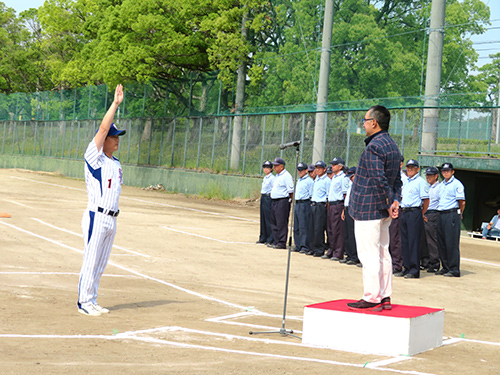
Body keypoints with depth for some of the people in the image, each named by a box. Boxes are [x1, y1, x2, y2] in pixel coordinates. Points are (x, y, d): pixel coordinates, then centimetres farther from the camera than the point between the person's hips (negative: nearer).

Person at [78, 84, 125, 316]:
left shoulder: (116, 163, 16)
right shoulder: (94, 157, -6)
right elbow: (103, 128, -16)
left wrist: (112, 215, 15)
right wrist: (116, 103, -15)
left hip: (111, 218, 7)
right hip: (96, 217, -7)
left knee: (101, 264, 12)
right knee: (90, 262, -3)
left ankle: (92, 302, 20)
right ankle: (84, 303, 6)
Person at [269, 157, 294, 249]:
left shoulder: (286, 176, -11)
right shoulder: (277, 176, 19)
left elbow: (291, 191, -13)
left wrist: (291, 201, -13)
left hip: (283, 201, -10)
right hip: (275, 201, 10)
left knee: (282, 223, -9)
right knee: (274, 223, 12)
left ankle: (282, 243, -6)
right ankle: (275, 241, 19)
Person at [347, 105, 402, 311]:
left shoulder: (374, 147, -17)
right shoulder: (392, 145, 14)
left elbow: (379, 180, -23)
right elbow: (397, 179, 14)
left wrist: (389, 203, -15)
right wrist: (395, 200, 4)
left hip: (368, 209, -10)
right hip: (382, 211, 10)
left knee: (369, 255, -5)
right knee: (382, 254, 13)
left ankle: (371, 298, -3)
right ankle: (385, 297, 17)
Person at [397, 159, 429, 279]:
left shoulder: (420, 182, -5)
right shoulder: (406, 182, 19)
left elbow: (426, 200, -9)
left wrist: (421, 214, -5)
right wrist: (400, 209, 14)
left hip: (414, 212, -8)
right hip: (403, 213, 8)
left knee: (414, 241, -8)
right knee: (404, 241, 8)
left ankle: (414, 270, -6)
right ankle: (407, 268, 15)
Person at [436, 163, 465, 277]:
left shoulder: (457, 184, -6)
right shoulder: (441, 185, 18)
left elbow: (462, 202, -8)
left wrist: (460, 214, 0)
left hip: (452, 214, -8)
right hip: (441, 215, 8)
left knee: (452, 243, -9)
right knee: (441, 242, 8)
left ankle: (454, 269, -6)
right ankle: (445, 267, 16)